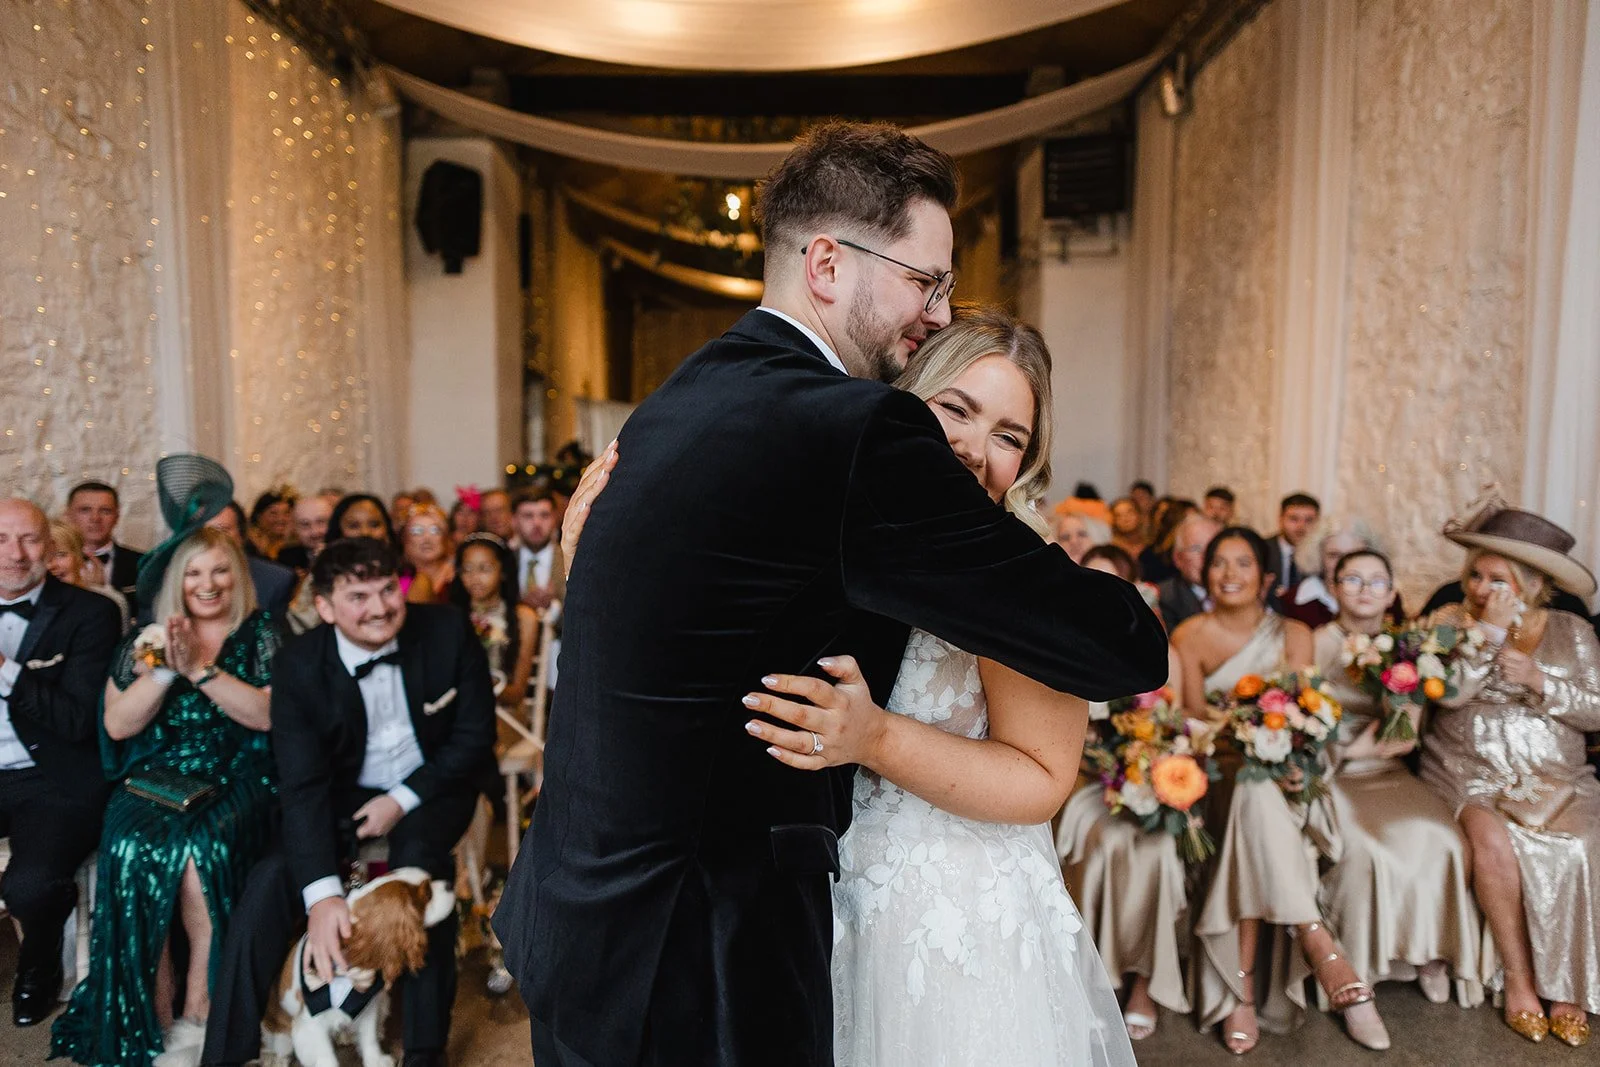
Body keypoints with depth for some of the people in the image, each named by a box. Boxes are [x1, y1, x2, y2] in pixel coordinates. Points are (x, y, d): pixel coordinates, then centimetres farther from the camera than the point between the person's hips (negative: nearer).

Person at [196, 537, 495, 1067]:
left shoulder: (447, 630, -17)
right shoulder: (300, 663, -16)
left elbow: (475, 737, -8)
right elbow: (303, 784, -21)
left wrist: (403, 799, -17)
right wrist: (323, 894, -33)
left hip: (431, 786, -1)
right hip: (346, 794, 2)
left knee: (415, 856, -30)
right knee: (272, 879, -21)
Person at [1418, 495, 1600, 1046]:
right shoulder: (1452, 620, 3)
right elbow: (1449, 693, -11)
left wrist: (1539, 681, -14)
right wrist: (1491, 631, -16)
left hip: (1555, 778, 1)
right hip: (1472, 774, -1)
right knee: (1493, 839, -31)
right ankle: (1519, 977, -15)